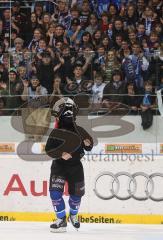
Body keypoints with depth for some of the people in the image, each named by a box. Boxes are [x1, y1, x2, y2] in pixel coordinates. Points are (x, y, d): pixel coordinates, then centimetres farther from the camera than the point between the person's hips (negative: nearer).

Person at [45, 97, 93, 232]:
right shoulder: (56, 132, -10)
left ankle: (73, 215, 41)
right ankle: (61, 220, -9)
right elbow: (49, 150, -13)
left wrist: (88, 143, -17)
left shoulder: (79, 131, -4)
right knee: (55, 191, -17)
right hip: (59, 166, -2)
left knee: (77, 193, 11)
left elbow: (89, 147, 6)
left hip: (76, 167, 2)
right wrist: (61, 154, -28)